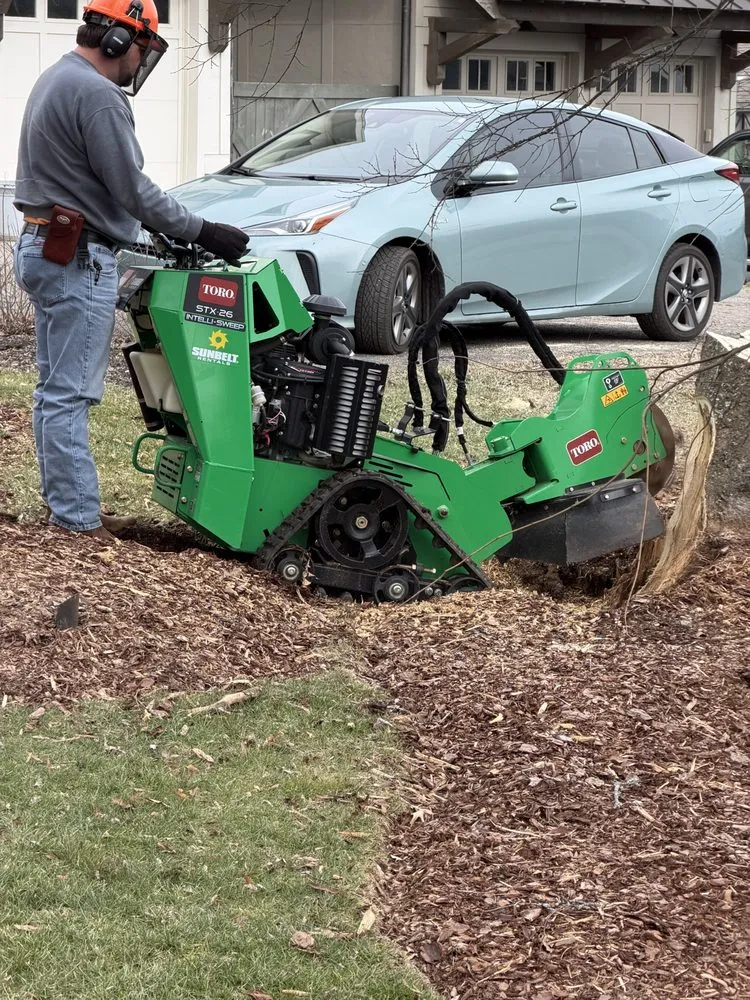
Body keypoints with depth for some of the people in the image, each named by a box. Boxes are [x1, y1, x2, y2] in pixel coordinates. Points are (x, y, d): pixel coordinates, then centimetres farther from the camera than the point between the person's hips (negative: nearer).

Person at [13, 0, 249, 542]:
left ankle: (66, 503, 20)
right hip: (79, 258, -10)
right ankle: (80, 518, -3)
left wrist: (160, 224, 16)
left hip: (43, 248, 10)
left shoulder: (57, 79, 15)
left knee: (57, 388, 13)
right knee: (70, 393, -7)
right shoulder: (97, 95, -18)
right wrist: (203, 231, -9)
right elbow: (132, 189, -18)